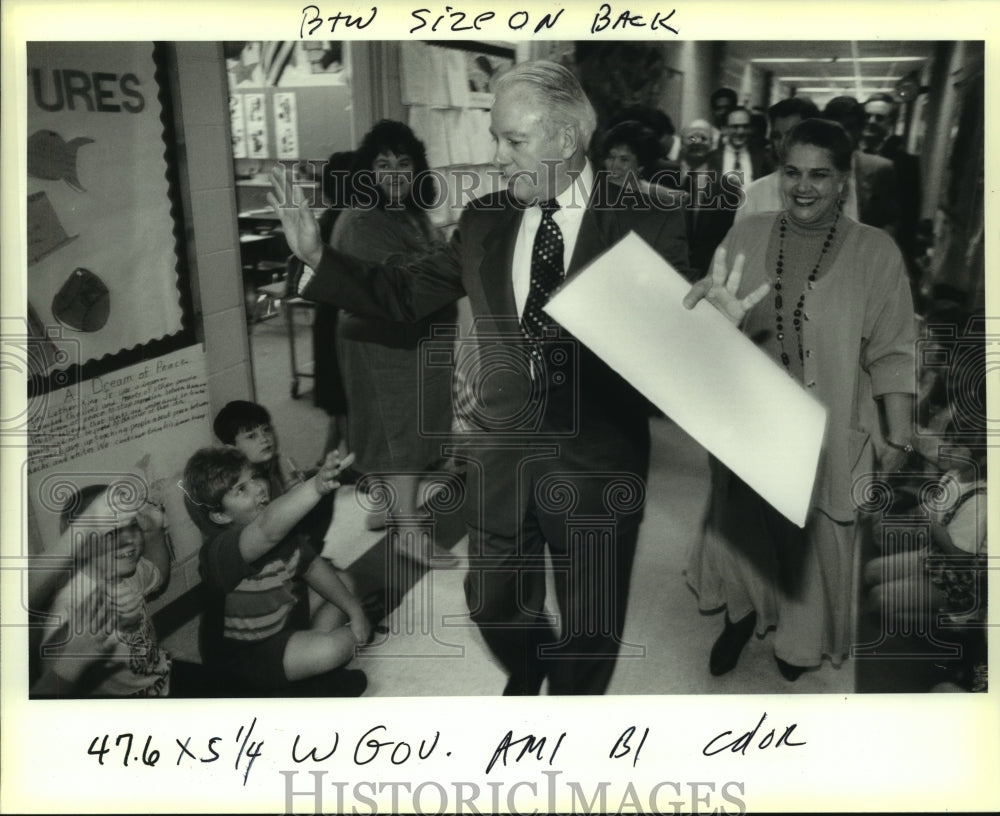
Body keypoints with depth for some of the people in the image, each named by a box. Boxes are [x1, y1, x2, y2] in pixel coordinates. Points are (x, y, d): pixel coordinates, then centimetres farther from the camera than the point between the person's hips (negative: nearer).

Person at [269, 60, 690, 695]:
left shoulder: (647, 226, -10)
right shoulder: (484, 221, 1)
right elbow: (405, 294, 4)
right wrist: (317, 256, -4)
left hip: (597, 460, -3)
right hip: (500, 452, 4)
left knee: (591, 623, 15)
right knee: (494, 603, 21)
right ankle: (527, 671, 55)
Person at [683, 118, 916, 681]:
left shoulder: (875, 252, -10)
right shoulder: (746, 236, -4)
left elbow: (892, 354, -7)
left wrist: (898, 438, -9)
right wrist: (715, 309, -25)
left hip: (828, 433, -2)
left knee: (814, 540, 15)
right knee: (741, 526, 19)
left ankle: (802, 634, 44)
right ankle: (742, 614, 47)